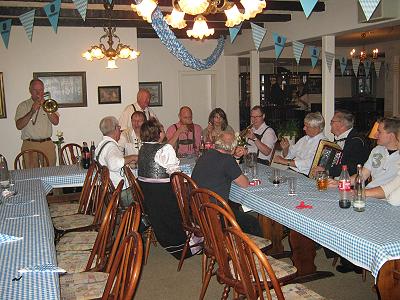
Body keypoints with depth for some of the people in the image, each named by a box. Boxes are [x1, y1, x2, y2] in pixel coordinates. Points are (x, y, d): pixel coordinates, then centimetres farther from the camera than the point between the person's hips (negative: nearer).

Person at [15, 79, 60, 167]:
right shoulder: (23, 106, 7)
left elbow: (56, 121, -2)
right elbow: (19, 126, -6)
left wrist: (44, 106, -9)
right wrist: (32, 112, -15)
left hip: (47, 145, 2)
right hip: (30, 146, -2)